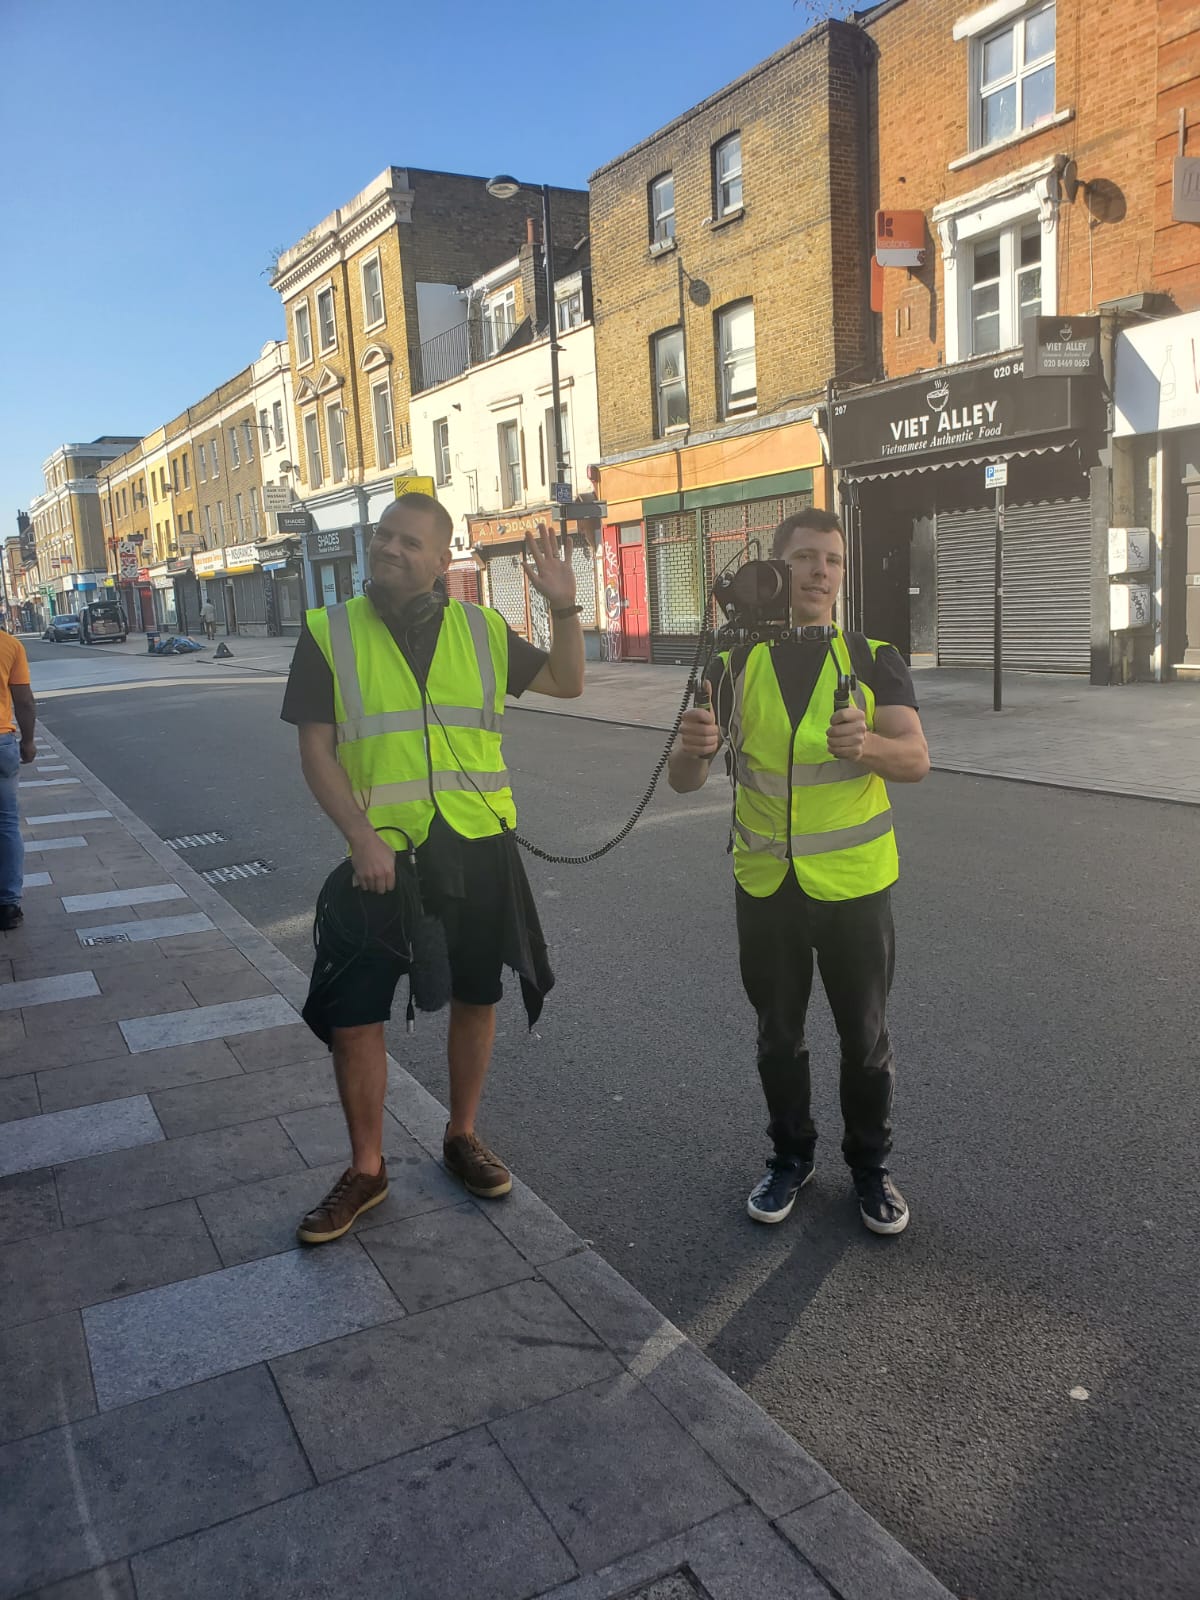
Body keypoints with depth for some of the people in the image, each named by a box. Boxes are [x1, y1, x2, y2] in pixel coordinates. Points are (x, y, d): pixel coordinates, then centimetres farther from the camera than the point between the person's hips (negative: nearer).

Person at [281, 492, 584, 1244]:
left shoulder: (481, 629, 3)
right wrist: (363, 837, -18)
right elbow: (316, 749, -6)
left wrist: (565, 607, -3)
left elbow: (567, 683, 13)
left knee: (476, 997, 13)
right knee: (353, 1015, 1)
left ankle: (463, 1137, 35)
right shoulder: (330, 633, -3)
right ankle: (366, 1169, 22)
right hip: (381, 853, -1)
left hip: (478, 849, 2)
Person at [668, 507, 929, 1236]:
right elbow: (684, 780, -4)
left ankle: (871, 1165, 32)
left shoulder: (876, 661, -5)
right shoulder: (735, 665, -1)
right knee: (779, 1032, 16)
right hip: (765, 882, 2)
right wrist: (696, 749, -28)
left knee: (865, 1035, 11)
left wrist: (867, 746, -39)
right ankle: (791, 1156, 36)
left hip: (854, 882, -1)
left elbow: (917, 758, -16)